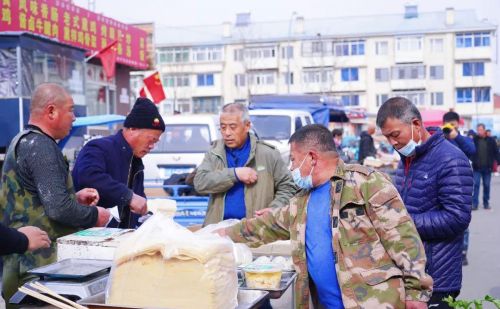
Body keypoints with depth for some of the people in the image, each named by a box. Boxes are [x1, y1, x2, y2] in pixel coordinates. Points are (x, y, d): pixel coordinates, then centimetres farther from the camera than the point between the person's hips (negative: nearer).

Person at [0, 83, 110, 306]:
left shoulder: (22, 141, 14)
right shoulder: (41, 146, -17)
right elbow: (58, 208, -24)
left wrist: (75, 197, 13)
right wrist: (94, 215, -8)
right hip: (39, 260, -10)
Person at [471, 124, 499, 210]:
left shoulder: (491, 140, -1)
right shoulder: (474, 139, -2)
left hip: (487, 167, 1)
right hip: (477, 167, -1)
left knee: (486, 185, 9)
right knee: (476, 185, -3)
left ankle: (486, 203, 20)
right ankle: (475, 204, -1)